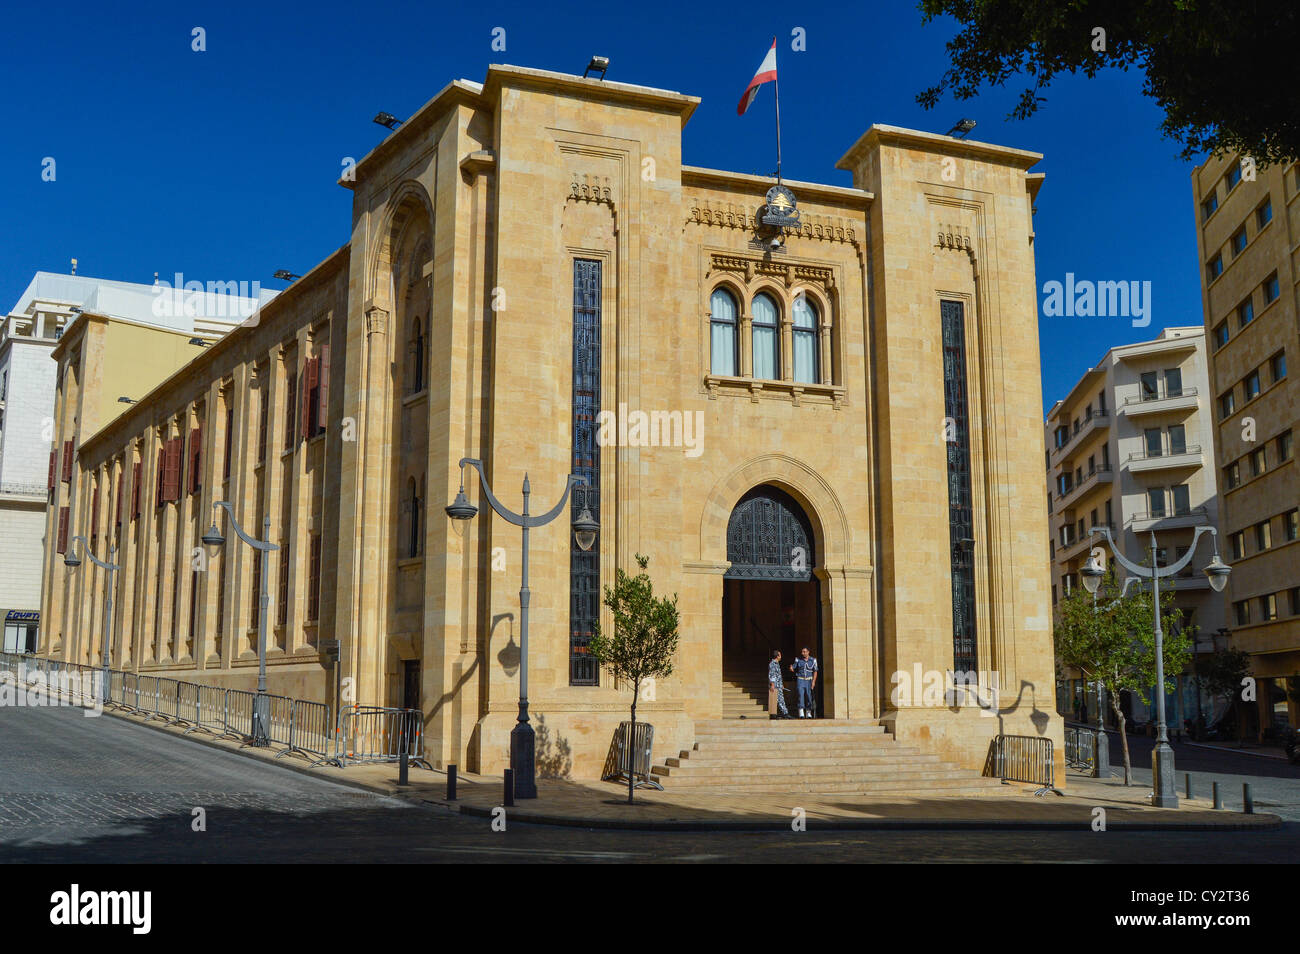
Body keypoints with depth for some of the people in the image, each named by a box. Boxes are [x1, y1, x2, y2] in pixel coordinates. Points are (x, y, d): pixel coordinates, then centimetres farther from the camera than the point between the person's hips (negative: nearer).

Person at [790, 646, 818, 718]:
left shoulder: (813, 660, 1)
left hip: (809, 680, 1)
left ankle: (808, 713, 16)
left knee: (809, 696, 3)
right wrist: (791, 668, -19)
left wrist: (813, 682, -8)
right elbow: (793, 669, 6)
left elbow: (815, 672, 2)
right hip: (800, 680, -1)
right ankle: (801, 713, -21)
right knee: (801, 695, -15)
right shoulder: (798, 660, 1)